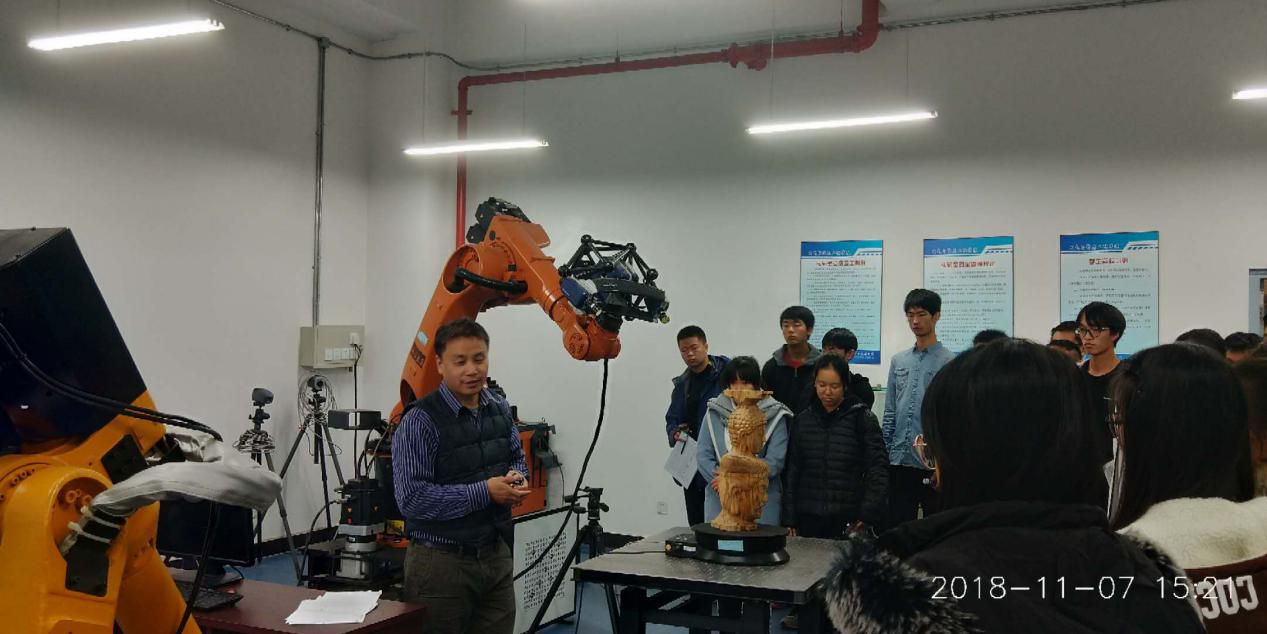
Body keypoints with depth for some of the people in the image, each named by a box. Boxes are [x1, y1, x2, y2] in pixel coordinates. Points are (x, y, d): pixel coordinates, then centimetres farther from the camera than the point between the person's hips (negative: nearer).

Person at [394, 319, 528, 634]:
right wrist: (485, 492, -21)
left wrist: (518, 479, -2)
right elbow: (412, 499, -21)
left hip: (496, 553, 6)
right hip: (442, 560, -6)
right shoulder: (420, 421, -15)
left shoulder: (499, 409, 5)